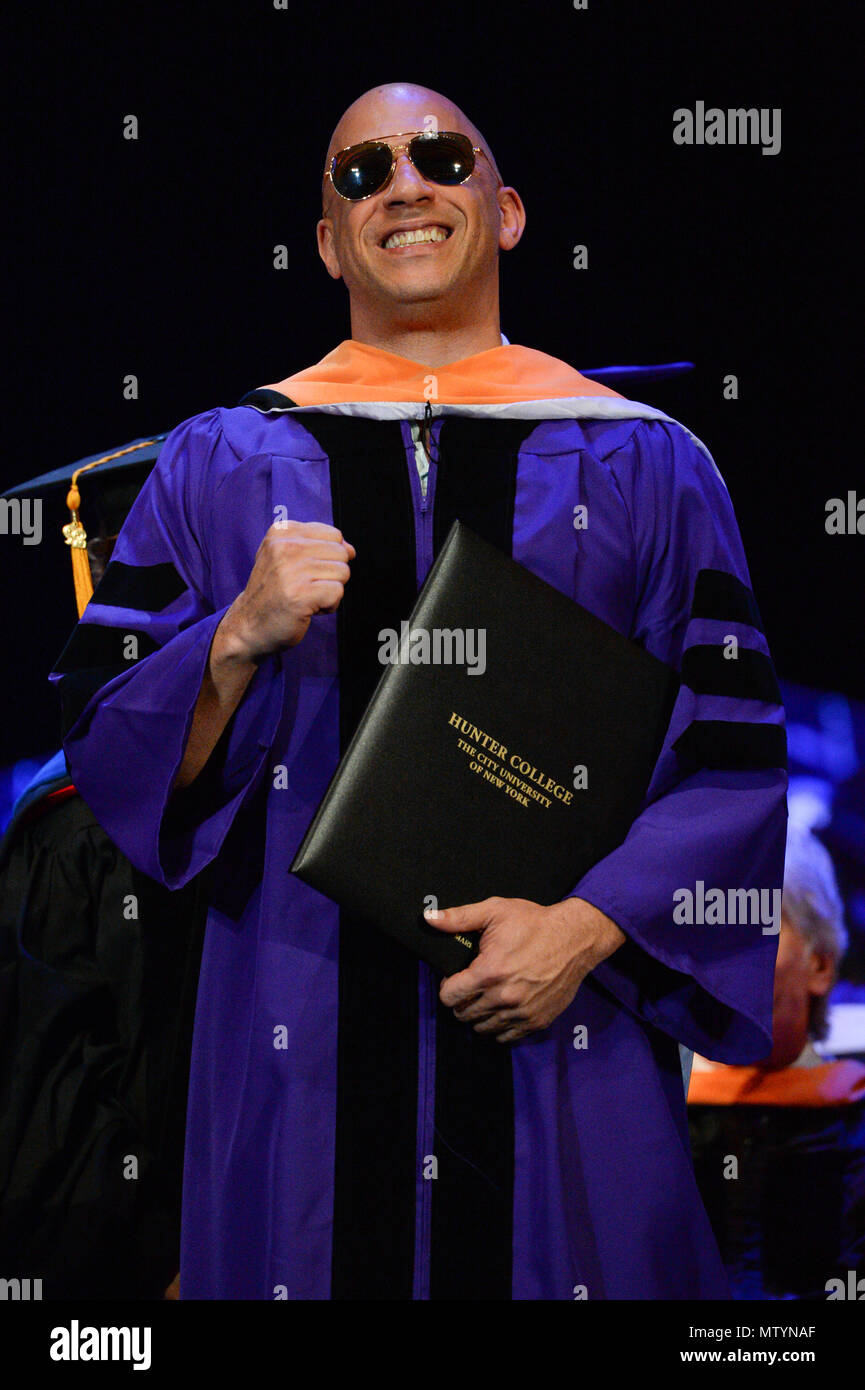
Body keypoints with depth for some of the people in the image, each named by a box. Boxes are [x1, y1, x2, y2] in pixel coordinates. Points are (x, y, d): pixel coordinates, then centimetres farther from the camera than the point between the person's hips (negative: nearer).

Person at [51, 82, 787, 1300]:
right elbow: (104, 745, 4)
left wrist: (593, 924, -12)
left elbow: (734, 749, 2)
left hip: (566, 1037, 0)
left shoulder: (641, 464, 6)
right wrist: (241, 639, -14)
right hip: (304, 1044, 0)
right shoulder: (222, 465, 8)